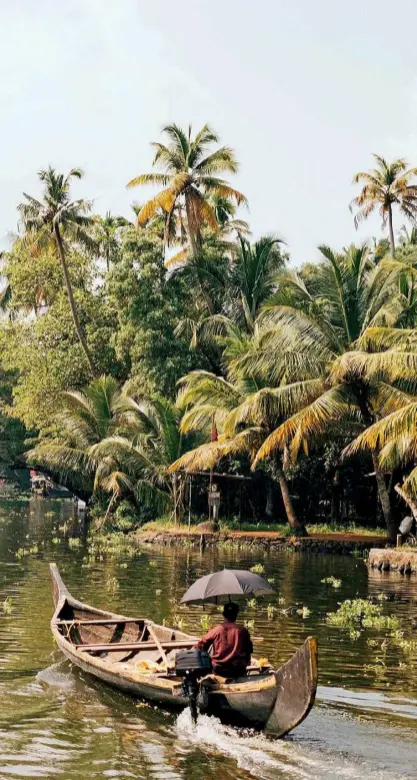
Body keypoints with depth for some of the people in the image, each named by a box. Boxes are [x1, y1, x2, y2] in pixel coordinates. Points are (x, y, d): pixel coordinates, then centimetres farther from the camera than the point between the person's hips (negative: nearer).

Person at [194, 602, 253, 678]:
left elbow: (201, 646, 0)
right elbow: (249, 650, 8)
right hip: (238, 671, 0)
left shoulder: (215, 630, -4)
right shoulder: (243, 631, -4)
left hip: (219, 671, 0)